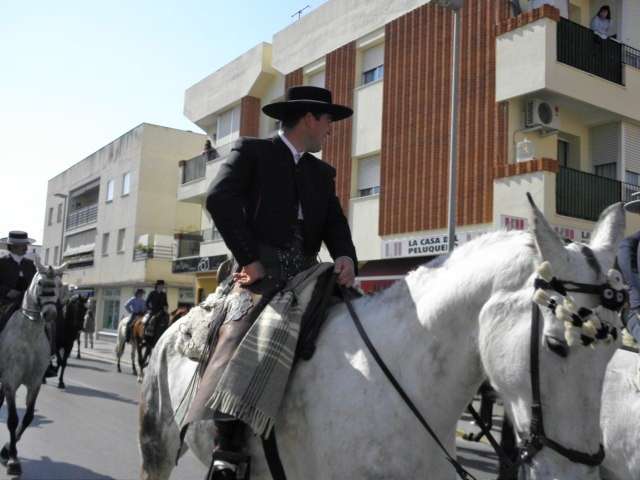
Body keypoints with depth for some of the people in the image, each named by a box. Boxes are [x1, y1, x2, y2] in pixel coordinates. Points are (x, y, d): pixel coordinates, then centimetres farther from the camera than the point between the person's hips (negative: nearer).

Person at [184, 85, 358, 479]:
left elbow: (335, 223, 14)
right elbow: (220, 199, -8)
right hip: (261, 270, -6)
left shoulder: (323, 173, 25)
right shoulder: (252, 151, 7)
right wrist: (249, 258, -15)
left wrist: (345, 257, -9)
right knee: (242, 335, -28)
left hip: (305, 275, 6)